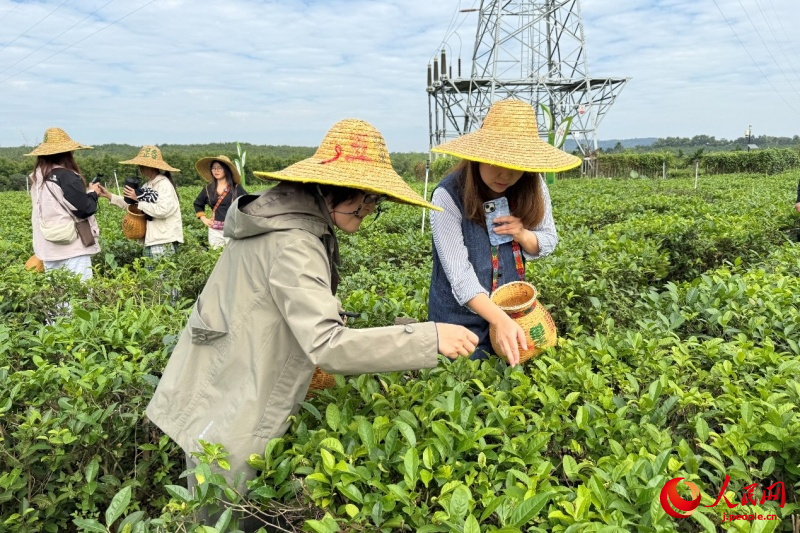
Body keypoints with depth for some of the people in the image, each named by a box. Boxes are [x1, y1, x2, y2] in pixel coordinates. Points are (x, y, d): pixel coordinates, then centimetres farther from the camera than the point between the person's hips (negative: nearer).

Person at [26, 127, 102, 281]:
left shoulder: (37, 177, 9)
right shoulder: (67, 177, -14)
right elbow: (84, 209, -14)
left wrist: (85, 191, 15)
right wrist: (92, 193, 4)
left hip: (48, 247, 8)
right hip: (73, 247, -8)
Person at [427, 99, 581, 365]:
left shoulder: (532, 188, -11)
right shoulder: (448, 196, -24)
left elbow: (549, 242, 3)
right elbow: (459, 275, -27)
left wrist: (522, 235, -19)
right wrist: (499, 319, -40)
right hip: (463, 319, -4)